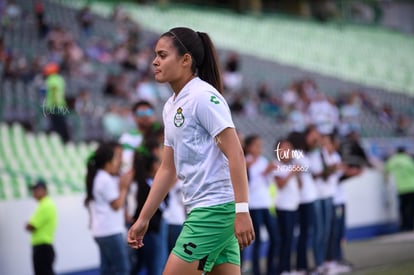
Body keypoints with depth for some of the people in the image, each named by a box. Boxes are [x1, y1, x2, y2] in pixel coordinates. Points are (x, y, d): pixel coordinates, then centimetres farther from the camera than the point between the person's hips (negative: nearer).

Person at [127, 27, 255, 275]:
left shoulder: (204, 96, -10)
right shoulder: (172, 106, 17)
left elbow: (235, 154, -17)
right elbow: (168, 169, 21)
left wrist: (242, 211, -24)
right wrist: (143, 219, 20)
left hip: (216, 207, -9)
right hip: (200, 209, 9)